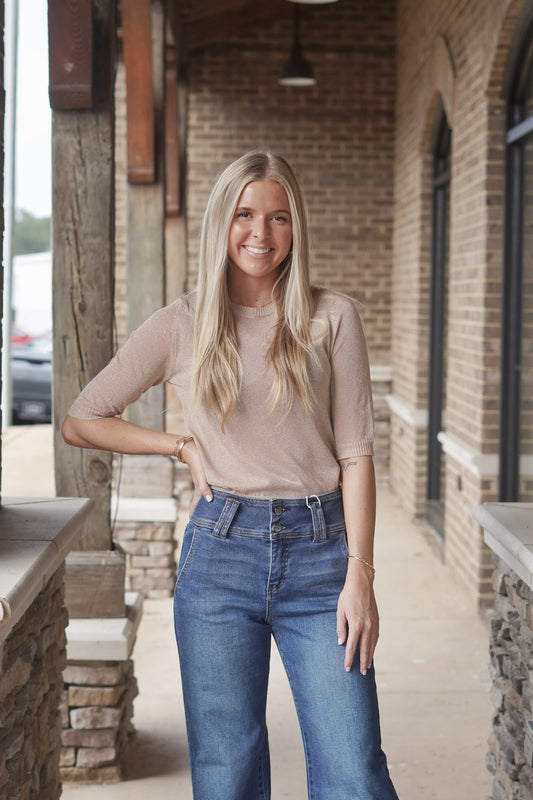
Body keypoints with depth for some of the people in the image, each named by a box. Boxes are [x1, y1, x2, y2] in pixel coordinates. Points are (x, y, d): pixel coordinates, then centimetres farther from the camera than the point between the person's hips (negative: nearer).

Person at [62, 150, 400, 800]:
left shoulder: (331, 319, 5)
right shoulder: (181, 326, 5)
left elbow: (355, 455, 2)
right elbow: (80, 422, 12)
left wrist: (360, 574, -6)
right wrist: (184, 446, 3)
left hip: (319, 552, 0)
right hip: (221, 552, 1)